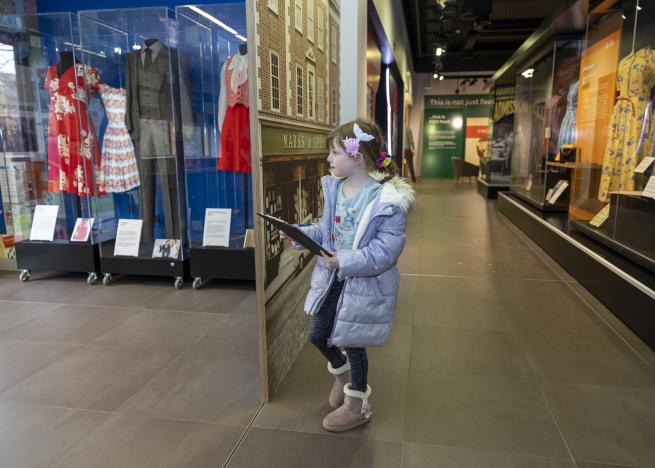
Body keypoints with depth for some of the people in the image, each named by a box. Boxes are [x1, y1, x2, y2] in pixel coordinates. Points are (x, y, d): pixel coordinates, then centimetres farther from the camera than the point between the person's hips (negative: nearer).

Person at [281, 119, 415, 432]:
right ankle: (341, 372, 51)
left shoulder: (387, 199, -24)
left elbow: (387, 248, -26)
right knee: (318, 336, 17)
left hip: (365, 283, -7)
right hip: (332, 278, 7)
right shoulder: (334, 187, -1)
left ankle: (357, 406, 37)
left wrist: (346, 261, -32)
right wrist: (301, 234, -7)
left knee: (353, 344, 10)